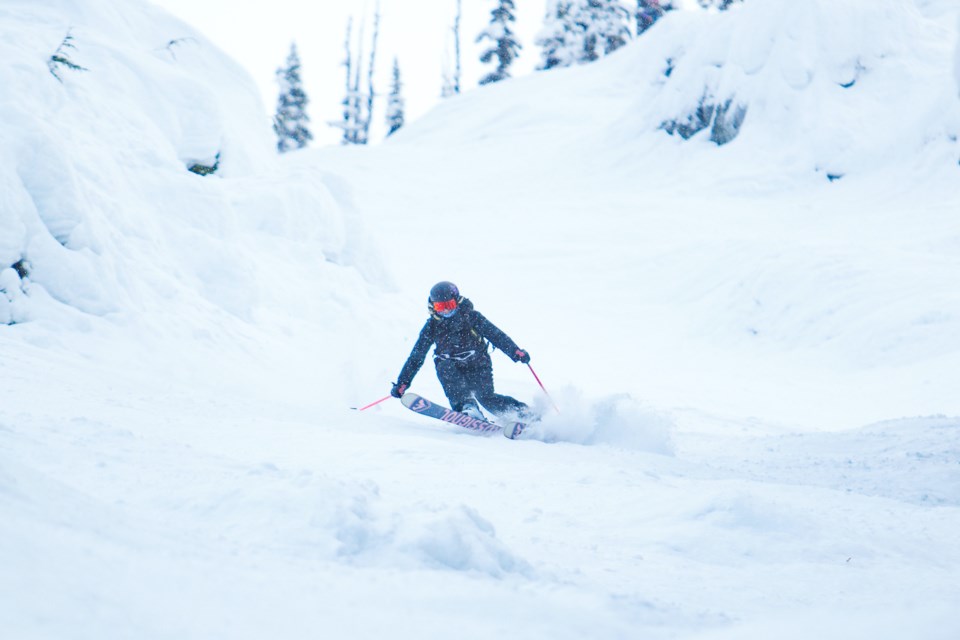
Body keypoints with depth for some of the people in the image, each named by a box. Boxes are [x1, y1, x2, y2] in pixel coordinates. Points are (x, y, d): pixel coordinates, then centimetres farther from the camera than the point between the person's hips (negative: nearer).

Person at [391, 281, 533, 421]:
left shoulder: (471, 316, -14)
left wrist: (516, 351, -30)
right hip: (452, 369, 2)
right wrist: (402, 383, -9)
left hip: (477, 367, -2)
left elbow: (496, 335, -15)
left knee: (486, 398, -19)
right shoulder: (432, 326, -8)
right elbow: (416, 357, -4)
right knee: (444, 367, -31)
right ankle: (466, 407, -37)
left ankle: (524, 412, 0)